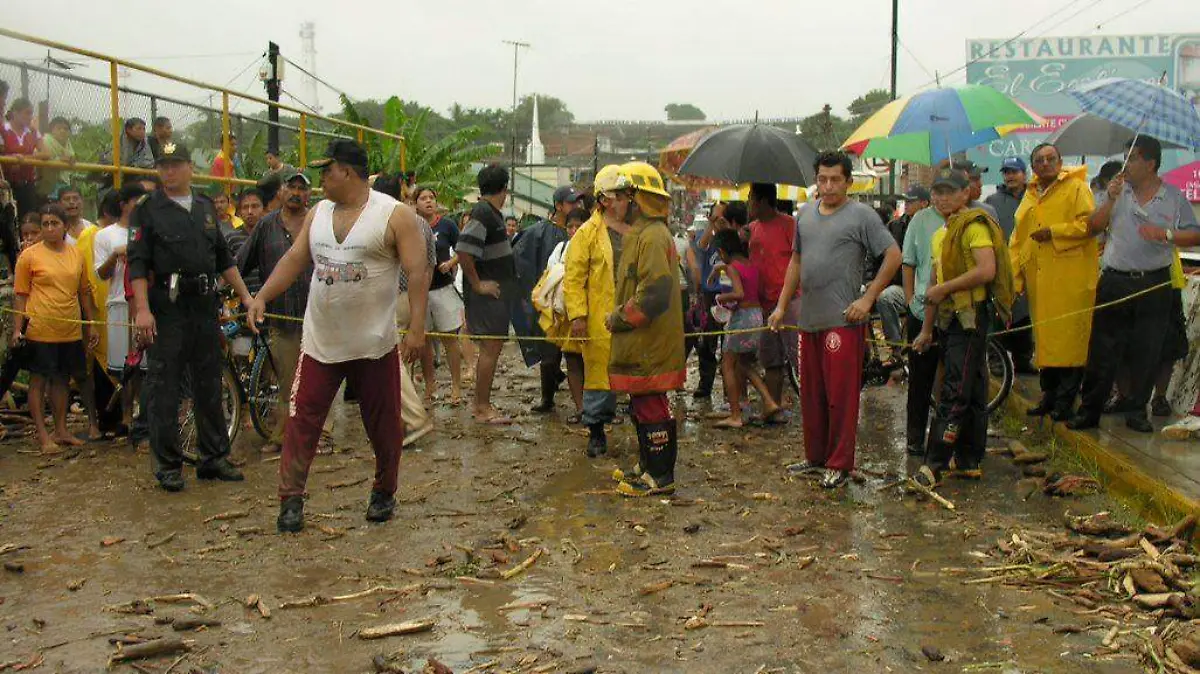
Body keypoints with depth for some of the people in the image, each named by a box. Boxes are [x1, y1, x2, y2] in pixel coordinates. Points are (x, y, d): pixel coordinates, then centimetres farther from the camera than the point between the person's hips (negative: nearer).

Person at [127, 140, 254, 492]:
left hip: (205, 306, 5)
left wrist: (245, 295, 16)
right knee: (165, 389, -2)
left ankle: (213, 458, 19)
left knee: (209, 386, 10)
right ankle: (168, 466, 6)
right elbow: (137, 263, -8)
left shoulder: (206, 207, 15)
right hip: (167, 308, -5)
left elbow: (223, 258, 20)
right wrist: (142, 309, -18)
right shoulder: (148, 210, -1)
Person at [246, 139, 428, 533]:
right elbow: (294, 259, 11)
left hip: (375, 344, -4)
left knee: (383, 426, 8)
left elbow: (417, 272, -12)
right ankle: (291, 498, 8)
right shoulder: (318, 213, 8)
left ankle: (384, 493, 27)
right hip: (320, 341, 4)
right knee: (302, 419, 0)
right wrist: (262, 297, -2)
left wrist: (417, 328, -20)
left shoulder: (395, 215, -9)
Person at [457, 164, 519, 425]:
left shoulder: (492, 213, 13)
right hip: (487, 293, -10)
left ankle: (482, 405, 21)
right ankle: (482, 408, 1)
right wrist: (477, 284, -19)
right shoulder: (483, 213, -17)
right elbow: (463, 250, -26)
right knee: (490, 348, -6)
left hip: (498, 292, 10)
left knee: (492, 348, 14)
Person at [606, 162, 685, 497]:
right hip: (641, 341, 11)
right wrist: (620, 315, 14)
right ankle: (648, 466, 30)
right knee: (643, 404, 18)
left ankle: (660, 476, 3)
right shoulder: (640, 234, 17)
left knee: (650, 406, -5)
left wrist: (621, 317, -16)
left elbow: (654, 292, -25)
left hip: (651, 343, -11)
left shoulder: (653, 237, -18)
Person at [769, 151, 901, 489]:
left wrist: (868, 299, -12)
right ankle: (815, 456, 25)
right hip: (809, 320, 7)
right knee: (810, 394, 13)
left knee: (840, 395, -4)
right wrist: (782, 306, 18)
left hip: (842, 321, -7)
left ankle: (839, 464, 5)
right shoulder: (806, 214, 15)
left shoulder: (861, 216, -5)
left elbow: (893, 255, -8)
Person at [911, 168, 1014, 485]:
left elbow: (987, 270, -24)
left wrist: (943, 289, -17)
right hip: (950, 319, 9)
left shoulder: (973, 225, -10)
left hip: (971, 315, -9)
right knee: (971, 392, 13)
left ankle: (935, 464, -11)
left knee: (955, 394, -10)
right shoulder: (941, 235, 18)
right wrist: (927, 329, 21)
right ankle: (969, 462, 19)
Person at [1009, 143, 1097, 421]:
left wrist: (1054, 232, -14)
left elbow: (1089, 223, -10)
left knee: (1070, 336, -7)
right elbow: (1018, 238, 20)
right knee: (1044, 334, 8)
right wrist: (1013, 273, 12)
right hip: (1038, 279, 6)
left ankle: (1065, 401, -2)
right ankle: (1049, 395, 16)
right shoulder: (1030, 195, 20)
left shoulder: (1076, 188, 2)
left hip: (1071, 277, -6)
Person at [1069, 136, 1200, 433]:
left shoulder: (1174, 197, 3)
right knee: (1102, 350, 2)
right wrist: (1110, 199, -10)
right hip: (1114, 282, 1)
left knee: (1147, 352, 4)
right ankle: (1089, 410, 9)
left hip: (1154, 285, -1)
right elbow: (1094, 227, 2)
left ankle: (1137, 411, 16)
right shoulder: (1117, 191, 6)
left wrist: (1165, 234, -13)